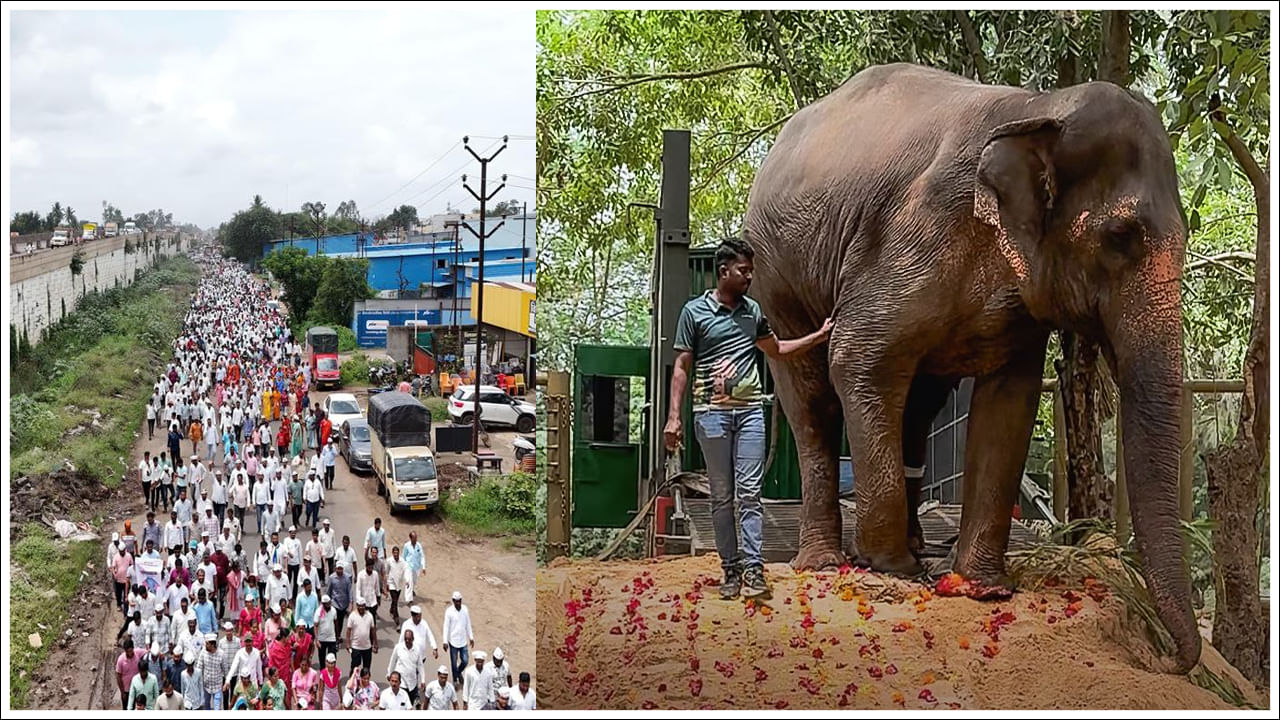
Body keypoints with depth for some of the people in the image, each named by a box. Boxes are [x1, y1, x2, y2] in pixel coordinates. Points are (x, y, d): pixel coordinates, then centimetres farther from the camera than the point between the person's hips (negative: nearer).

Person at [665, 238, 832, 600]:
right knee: (721, 496, 3)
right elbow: (682, 367, 0)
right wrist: (674, 417, -6)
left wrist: (819, 336, 21)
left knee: (750, 492, -5)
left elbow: (777, 349, 28)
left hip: (750, 410, 3)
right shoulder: (694, 311, 0)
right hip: (712, 413, -3)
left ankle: (753, 569, -7)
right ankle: (730, 569, 8)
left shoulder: (752, 310, 13)